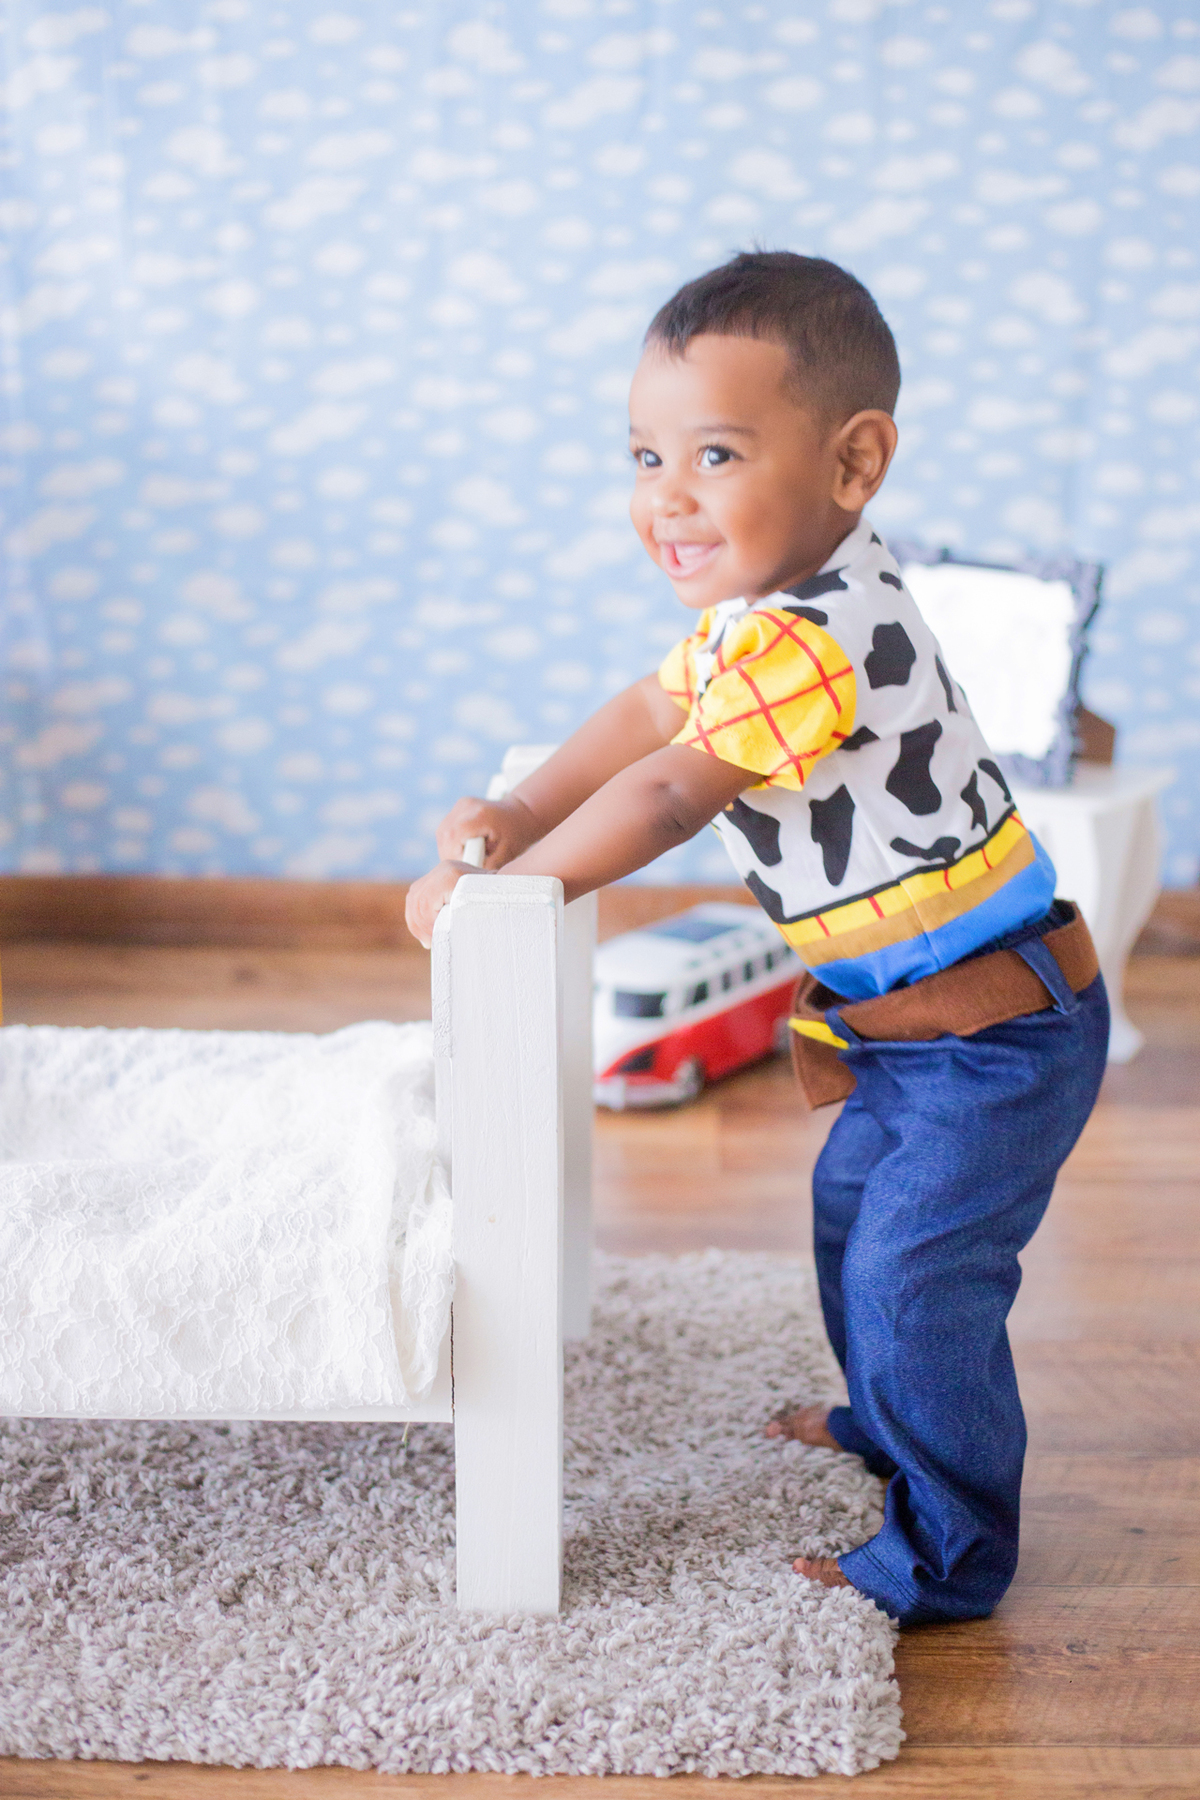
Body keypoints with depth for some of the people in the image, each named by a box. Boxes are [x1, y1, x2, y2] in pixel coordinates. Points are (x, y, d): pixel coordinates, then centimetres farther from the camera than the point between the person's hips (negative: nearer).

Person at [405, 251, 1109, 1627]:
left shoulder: (810, 640, -30)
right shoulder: (781, 602, 4)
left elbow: (668, 795, -26)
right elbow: (651, 710, 10)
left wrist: (495, 885, -17)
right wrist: (515, 814, -1)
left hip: (996, 1035, -11)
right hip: (913, 1025, 11)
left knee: (916, 1280, -6)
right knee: (854, 1205, 26)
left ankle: (950, 1554, 12)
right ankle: (886, 1423, 48)